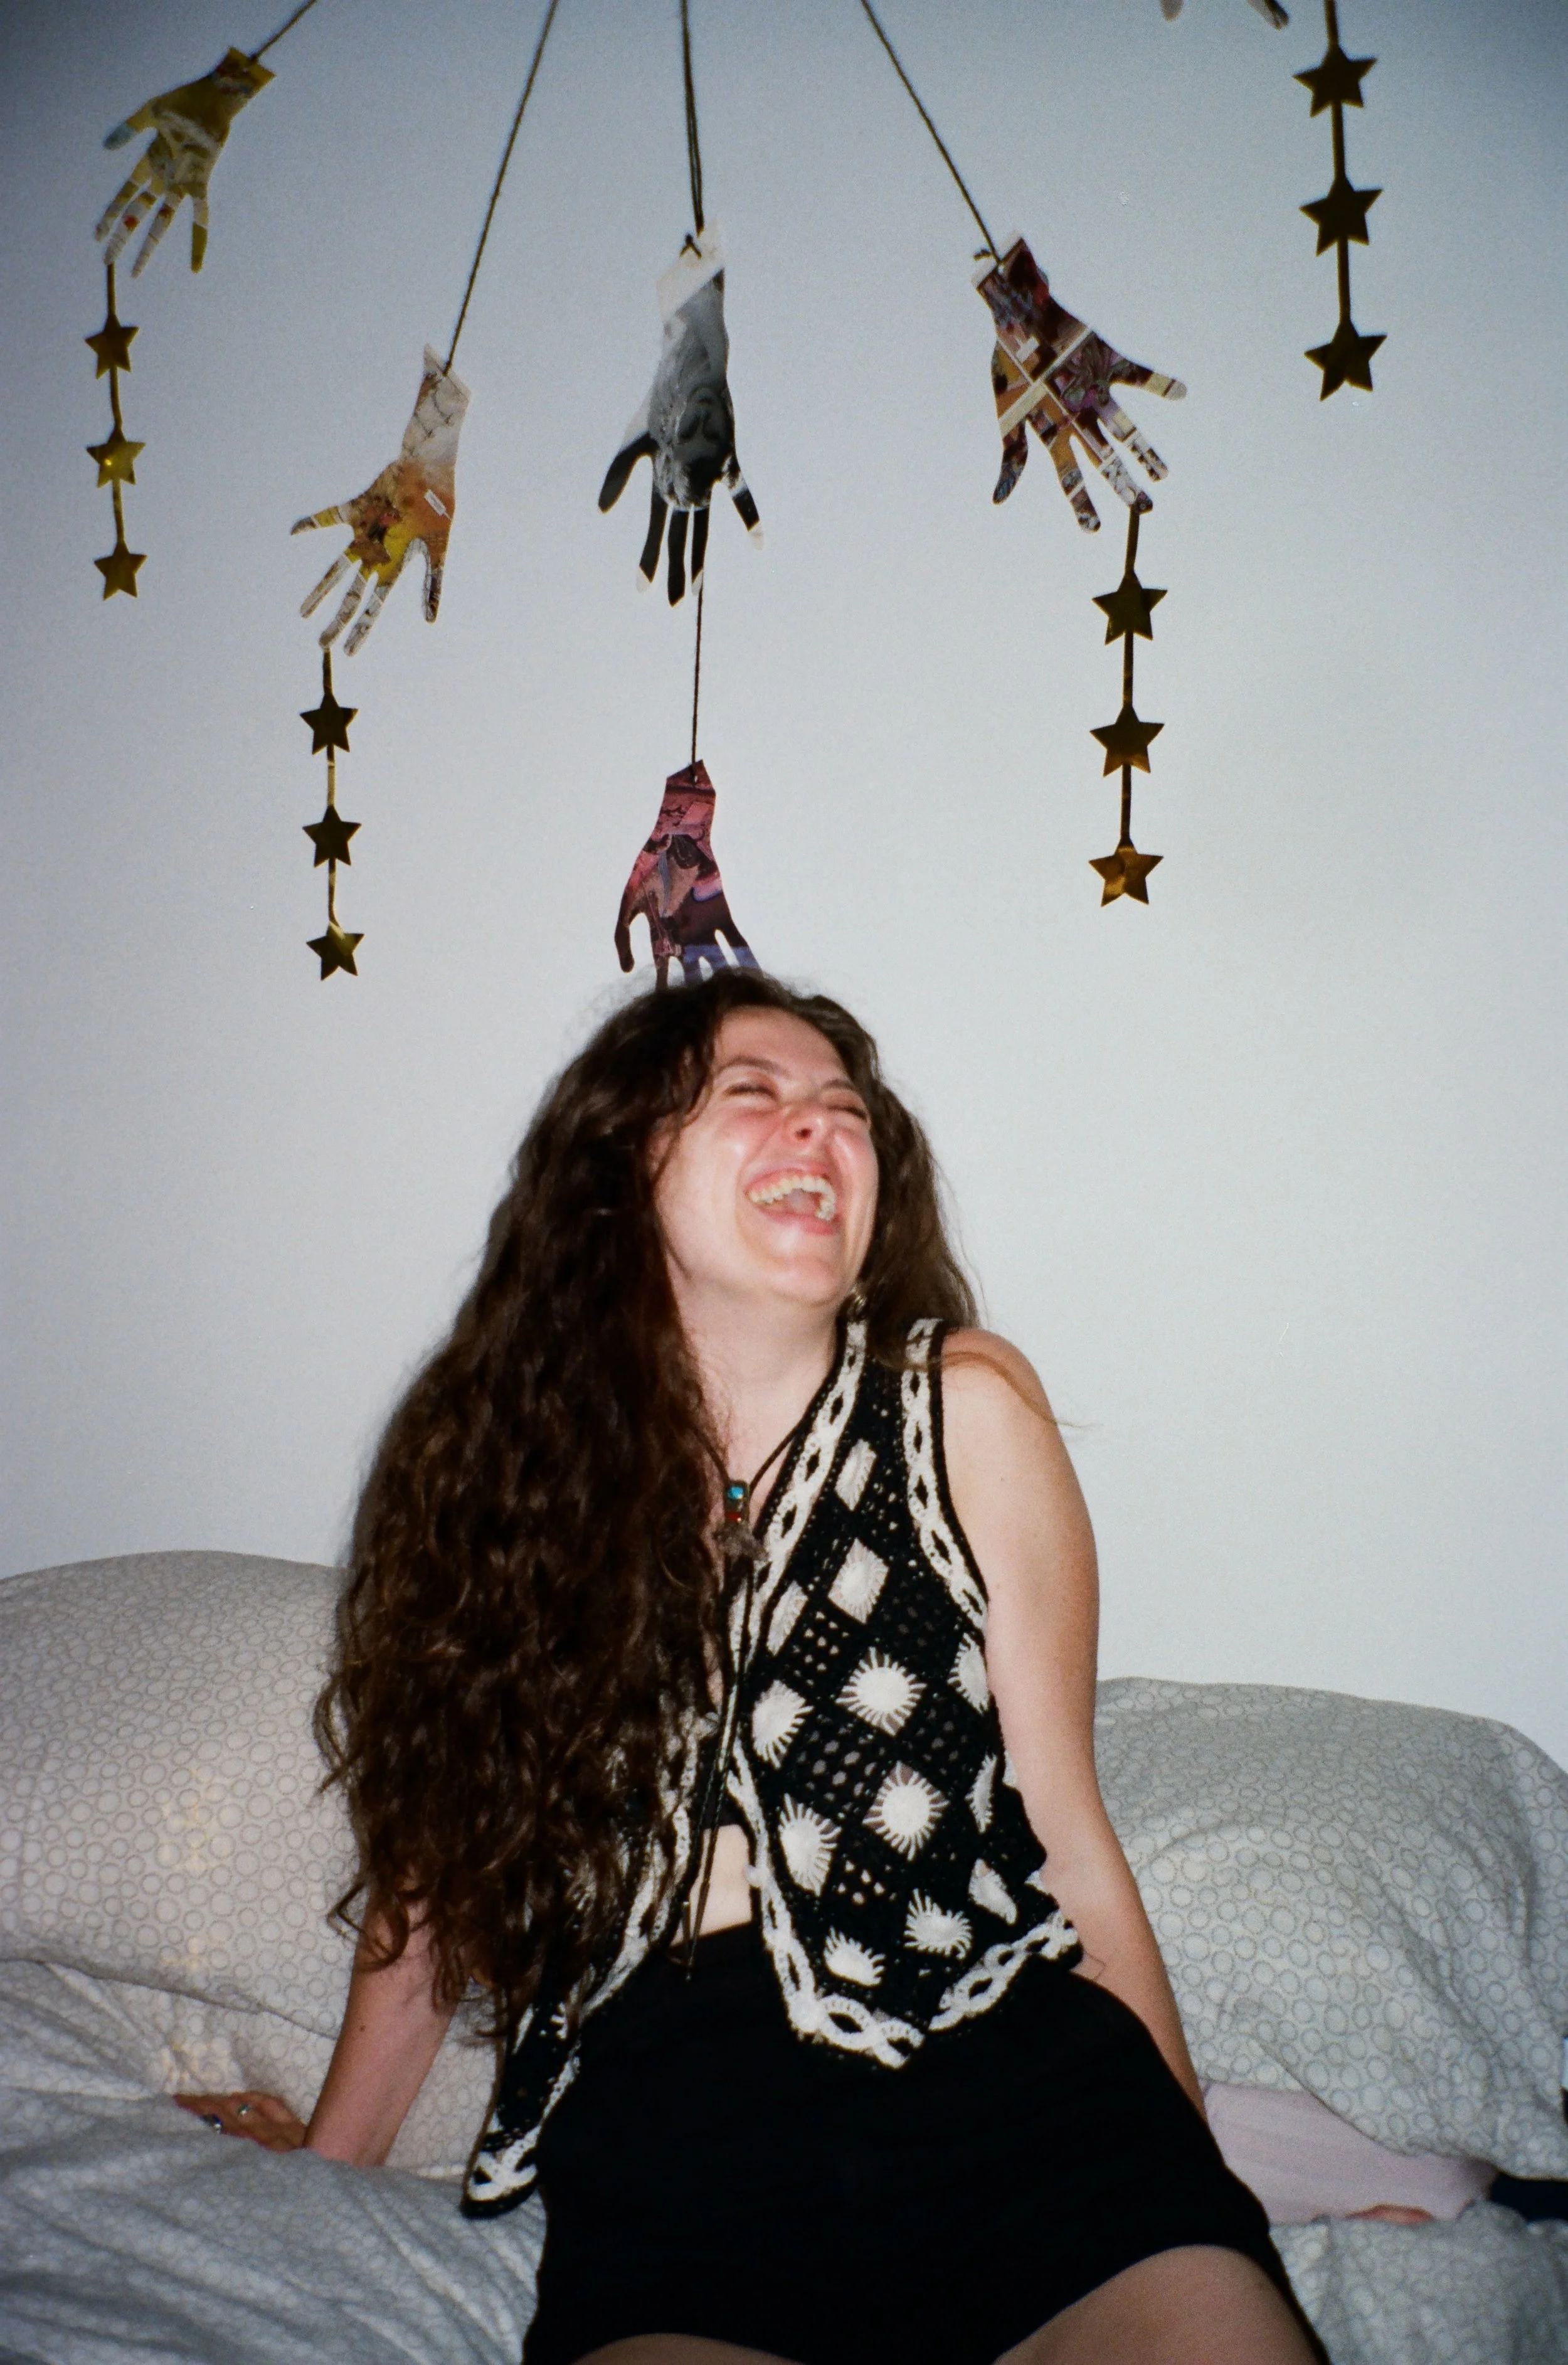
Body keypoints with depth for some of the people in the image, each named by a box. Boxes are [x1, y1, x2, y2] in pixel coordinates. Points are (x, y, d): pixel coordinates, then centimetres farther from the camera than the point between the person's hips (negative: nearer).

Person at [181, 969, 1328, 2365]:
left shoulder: (961, 1406, 4)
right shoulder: (506, 1445, 8)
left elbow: (1067, 1835, 8)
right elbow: (441, 1844, 18)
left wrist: (1188, 2178, 13)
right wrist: (335, 2152, 29)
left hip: (1005, 2066, 0)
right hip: (660, 2130, 1)